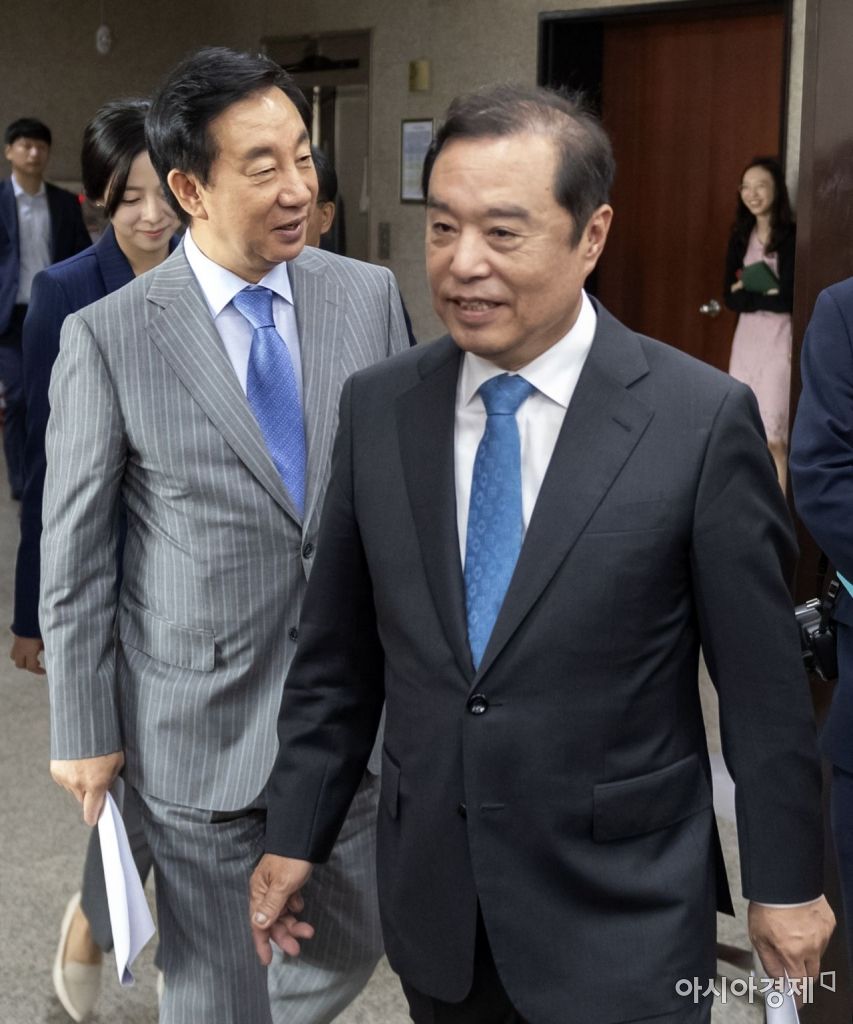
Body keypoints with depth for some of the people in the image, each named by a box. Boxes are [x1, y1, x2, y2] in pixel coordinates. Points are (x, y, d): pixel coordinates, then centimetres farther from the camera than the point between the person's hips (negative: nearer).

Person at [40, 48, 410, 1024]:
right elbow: (74, 556, -6)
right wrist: (85, 733, -3)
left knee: (357, 938, 20)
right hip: (198, 718, -3)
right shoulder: (107, 336, -12)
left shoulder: (368, 295, -3)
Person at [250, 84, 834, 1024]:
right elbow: (336, 653, 4)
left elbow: (762, 680, -7)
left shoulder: (703, 418, -14)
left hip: (619, 914, -3)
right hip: (431, 901, 3)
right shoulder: (377, 407, -3)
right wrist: (294, 835, 6)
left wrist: (785, 881, 0)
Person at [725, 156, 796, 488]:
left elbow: (790, 299, -16)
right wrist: (767, 293, -12)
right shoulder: (741, 237, 8)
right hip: (747, 336, 6)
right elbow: (730, 297, 4)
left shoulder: (793, 237, -12)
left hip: (781, 338, -6)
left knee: (772, 435, -8)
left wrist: (749, 292, -7)